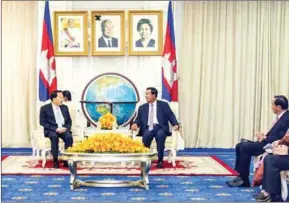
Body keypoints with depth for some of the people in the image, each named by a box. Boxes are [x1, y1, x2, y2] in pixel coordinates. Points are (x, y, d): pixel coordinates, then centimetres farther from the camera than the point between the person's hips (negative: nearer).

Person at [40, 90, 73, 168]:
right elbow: (43, 123, -6)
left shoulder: (65, 107, 15)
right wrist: (56, 129, -17)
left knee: (69, 137, -30)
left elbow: (69, 121, 14)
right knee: (54, 137, -36)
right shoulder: (45, 108, 1)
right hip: (51, 130, -3)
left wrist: (66, 128, -10)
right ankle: (55, 161, -28)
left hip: (63, 129, 3)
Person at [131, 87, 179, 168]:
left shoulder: (164, 105, 12)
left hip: (160, 127, -2)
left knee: (160, 135, -36)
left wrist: (176, 124, -15)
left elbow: (171, 116, 4)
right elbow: (139, 119, 14)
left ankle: (160, 160, -27)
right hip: (148, 128, 2)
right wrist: (135, 124, -9)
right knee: (146, 135, -33)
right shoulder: (142, 107, 20)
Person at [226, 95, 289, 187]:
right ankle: (239, 175, 2)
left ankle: (243, 179, -9)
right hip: (267, 142, 10)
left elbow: (280, 138, -25)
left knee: (245, 148, -20)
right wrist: (264, 136, 1)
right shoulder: (281, 116, 13)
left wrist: (264, 138, -13)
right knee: (240, 146, 3)